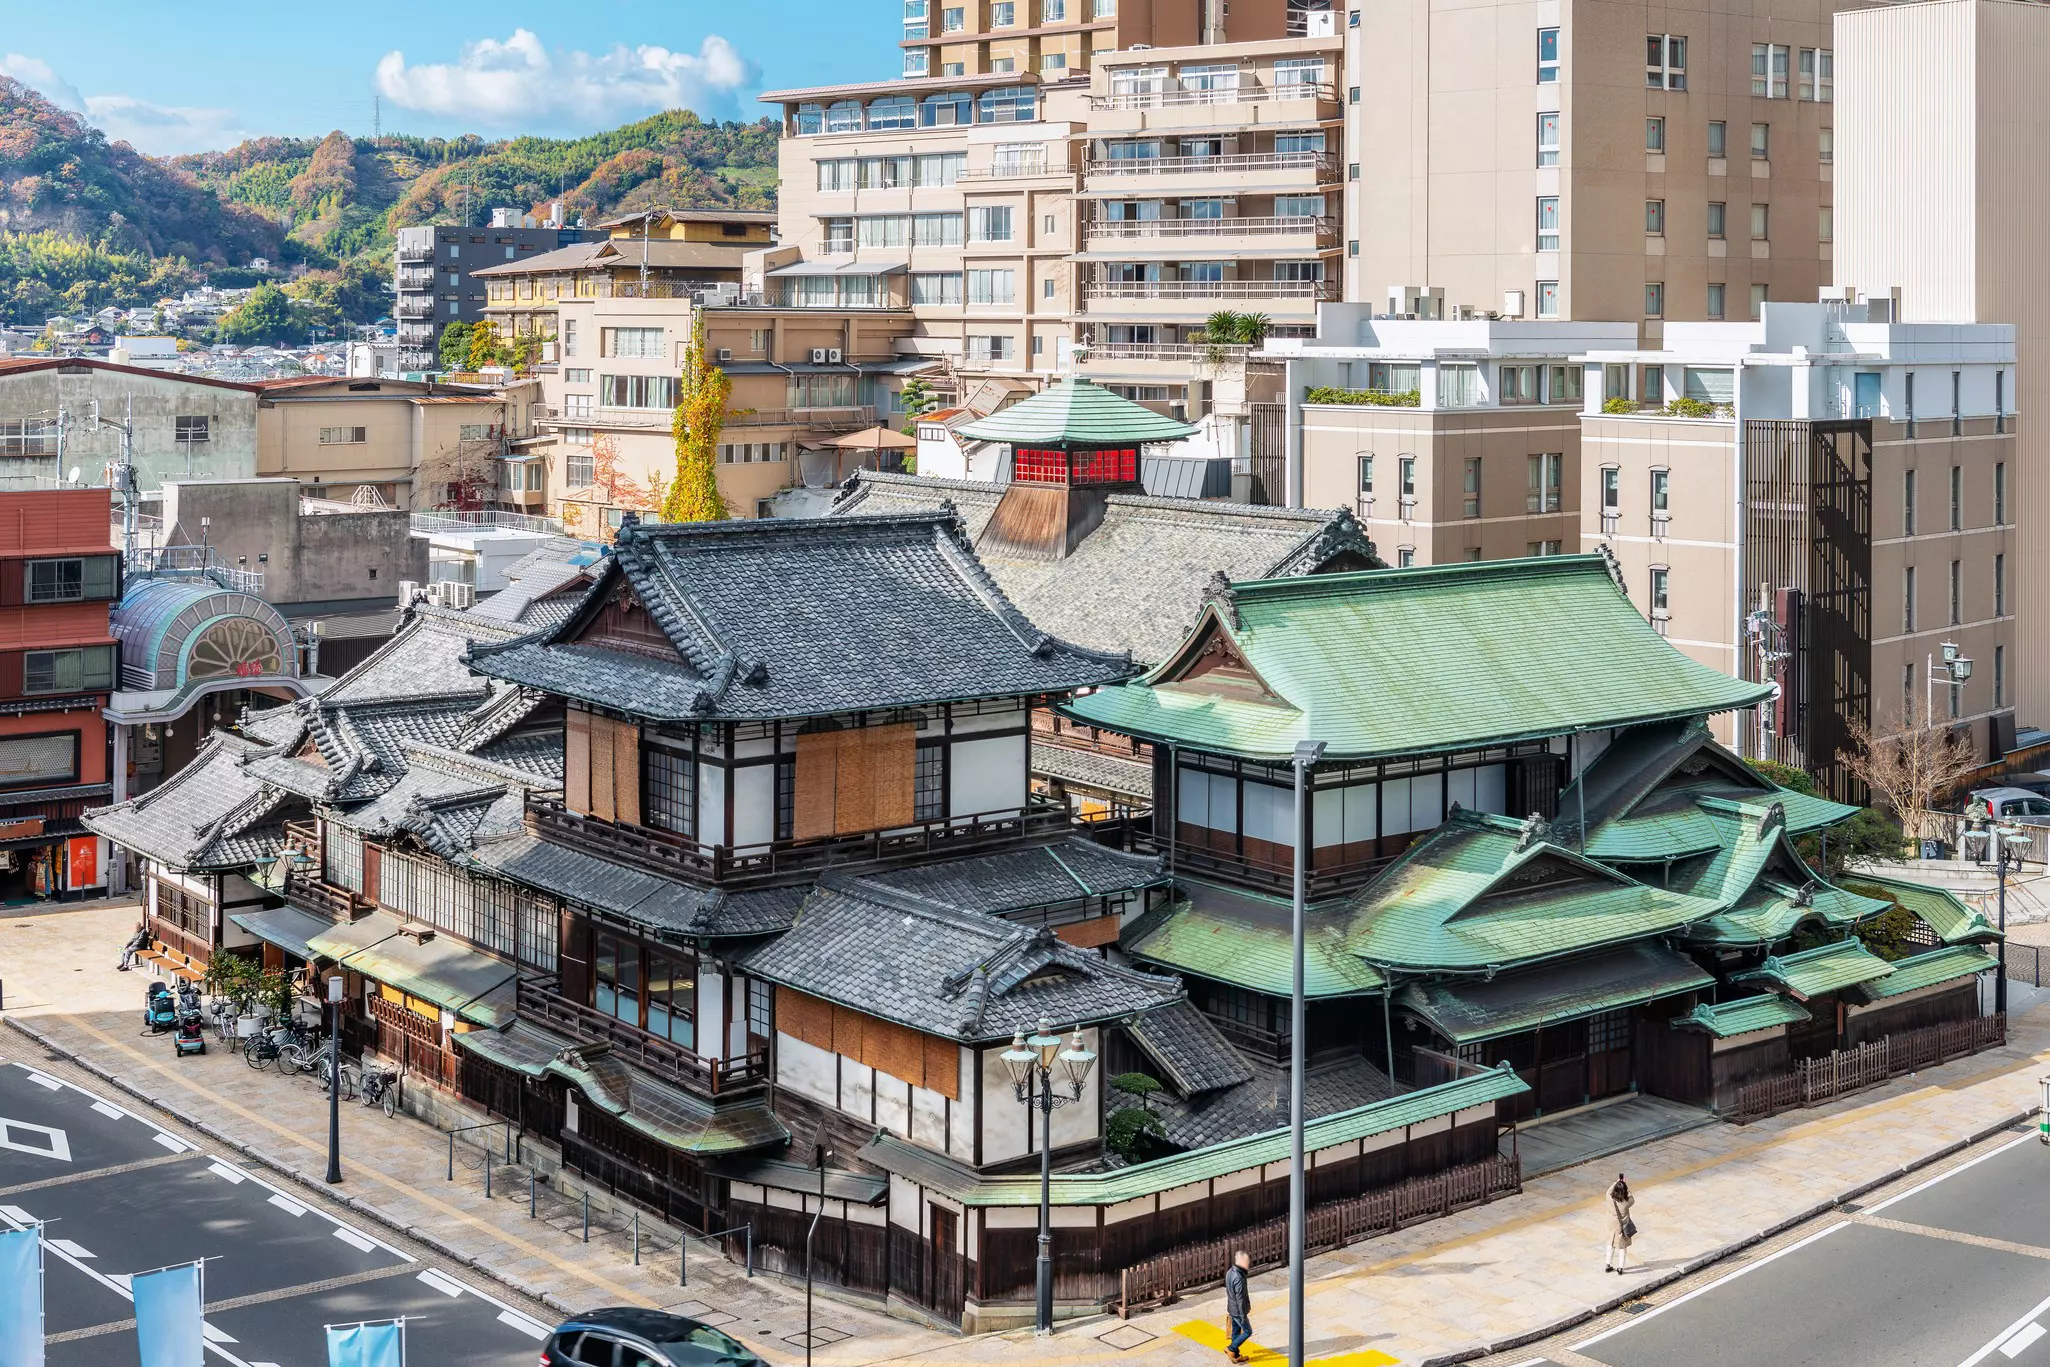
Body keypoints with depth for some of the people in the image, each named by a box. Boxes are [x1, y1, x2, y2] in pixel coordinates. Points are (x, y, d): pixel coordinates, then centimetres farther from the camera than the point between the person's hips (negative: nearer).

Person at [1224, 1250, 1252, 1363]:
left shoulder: (1230, 1273, 0)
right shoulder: (1239, 1278, -29)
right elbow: (1240, 1299, -25)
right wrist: (1243, 1316, -18)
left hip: (1232, 1310, 9)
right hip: (1238, 1311, -9)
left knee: (1236, 1331, 19)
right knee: (1247, 1332, 8)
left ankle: (1235, 1355, 28)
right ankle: (1231, 1349, 11)